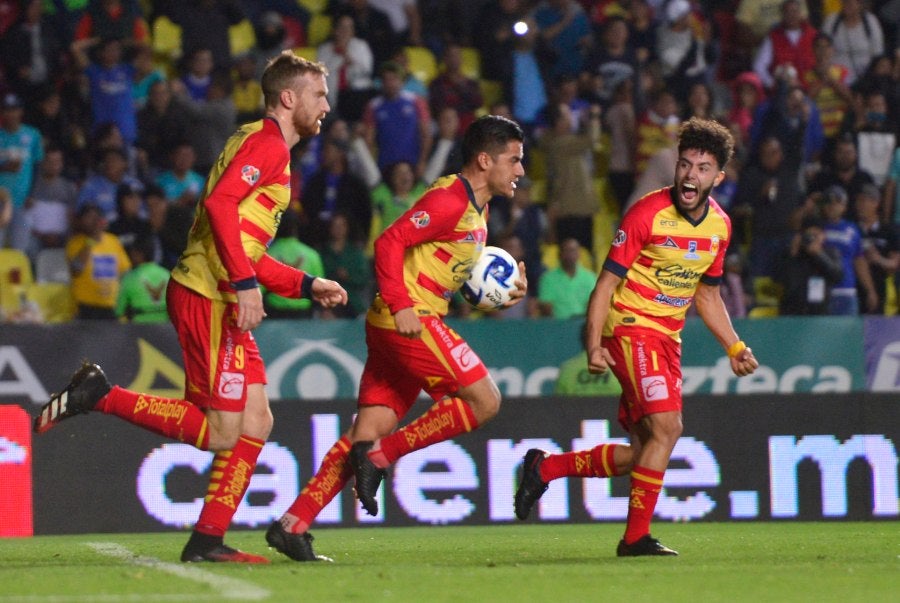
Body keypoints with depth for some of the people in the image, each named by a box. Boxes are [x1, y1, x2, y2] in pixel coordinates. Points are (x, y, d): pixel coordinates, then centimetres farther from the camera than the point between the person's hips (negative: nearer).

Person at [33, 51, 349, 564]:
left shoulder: (269, 147, 24)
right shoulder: (267, 143, -7)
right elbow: (219, 204, -23)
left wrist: (308, 285, 23)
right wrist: (245, 282, -26)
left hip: (224, 300, 10)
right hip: (209, 296, -10)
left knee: (256, 422, 7)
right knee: (220, 434, -11)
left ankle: (208, 540, 8)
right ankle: (98, 396, -9)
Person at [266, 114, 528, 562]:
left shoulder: (474, 208, 20)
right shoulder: (449, 199, -11)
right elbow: (390, 242, -18)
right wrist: (400, 304, -26)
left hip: (403, 323, 10)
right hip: (410, 320, -10)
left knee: (370, 430, 4)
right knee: (484, 400, -9)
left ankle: (293, 523, 1)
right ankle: (379, 456, -9)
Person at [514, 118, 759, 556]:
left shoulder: (720, 225, 5)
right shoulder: (647, 215, -16)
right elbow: (606, 283, -13)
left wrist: (734, 346, 12)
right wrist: (593, 345, -21)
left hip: (667, 338, 7)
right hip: (630, 326, -7)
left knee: (643, 452, 5)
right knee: (667, 426, -21)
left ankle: (547, 468, 21)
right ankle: (636, 536, -14)